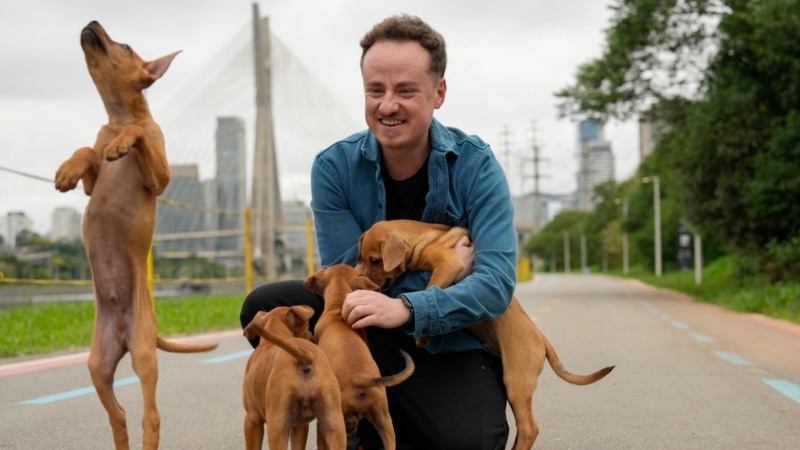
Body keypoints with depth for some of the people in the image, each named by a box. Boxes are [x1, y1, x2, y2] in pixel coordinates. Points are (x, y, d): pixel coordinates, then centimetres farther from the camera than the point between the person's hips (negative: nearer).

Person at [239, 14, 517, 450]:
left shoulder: (475, 165, -12)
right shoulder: (334, 167, -8)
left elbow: (496, 282, -22)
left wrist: (407, 308, -37)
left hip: (454, 344, -2)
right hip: (367, 333, 3)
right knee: (266, 306, -22)